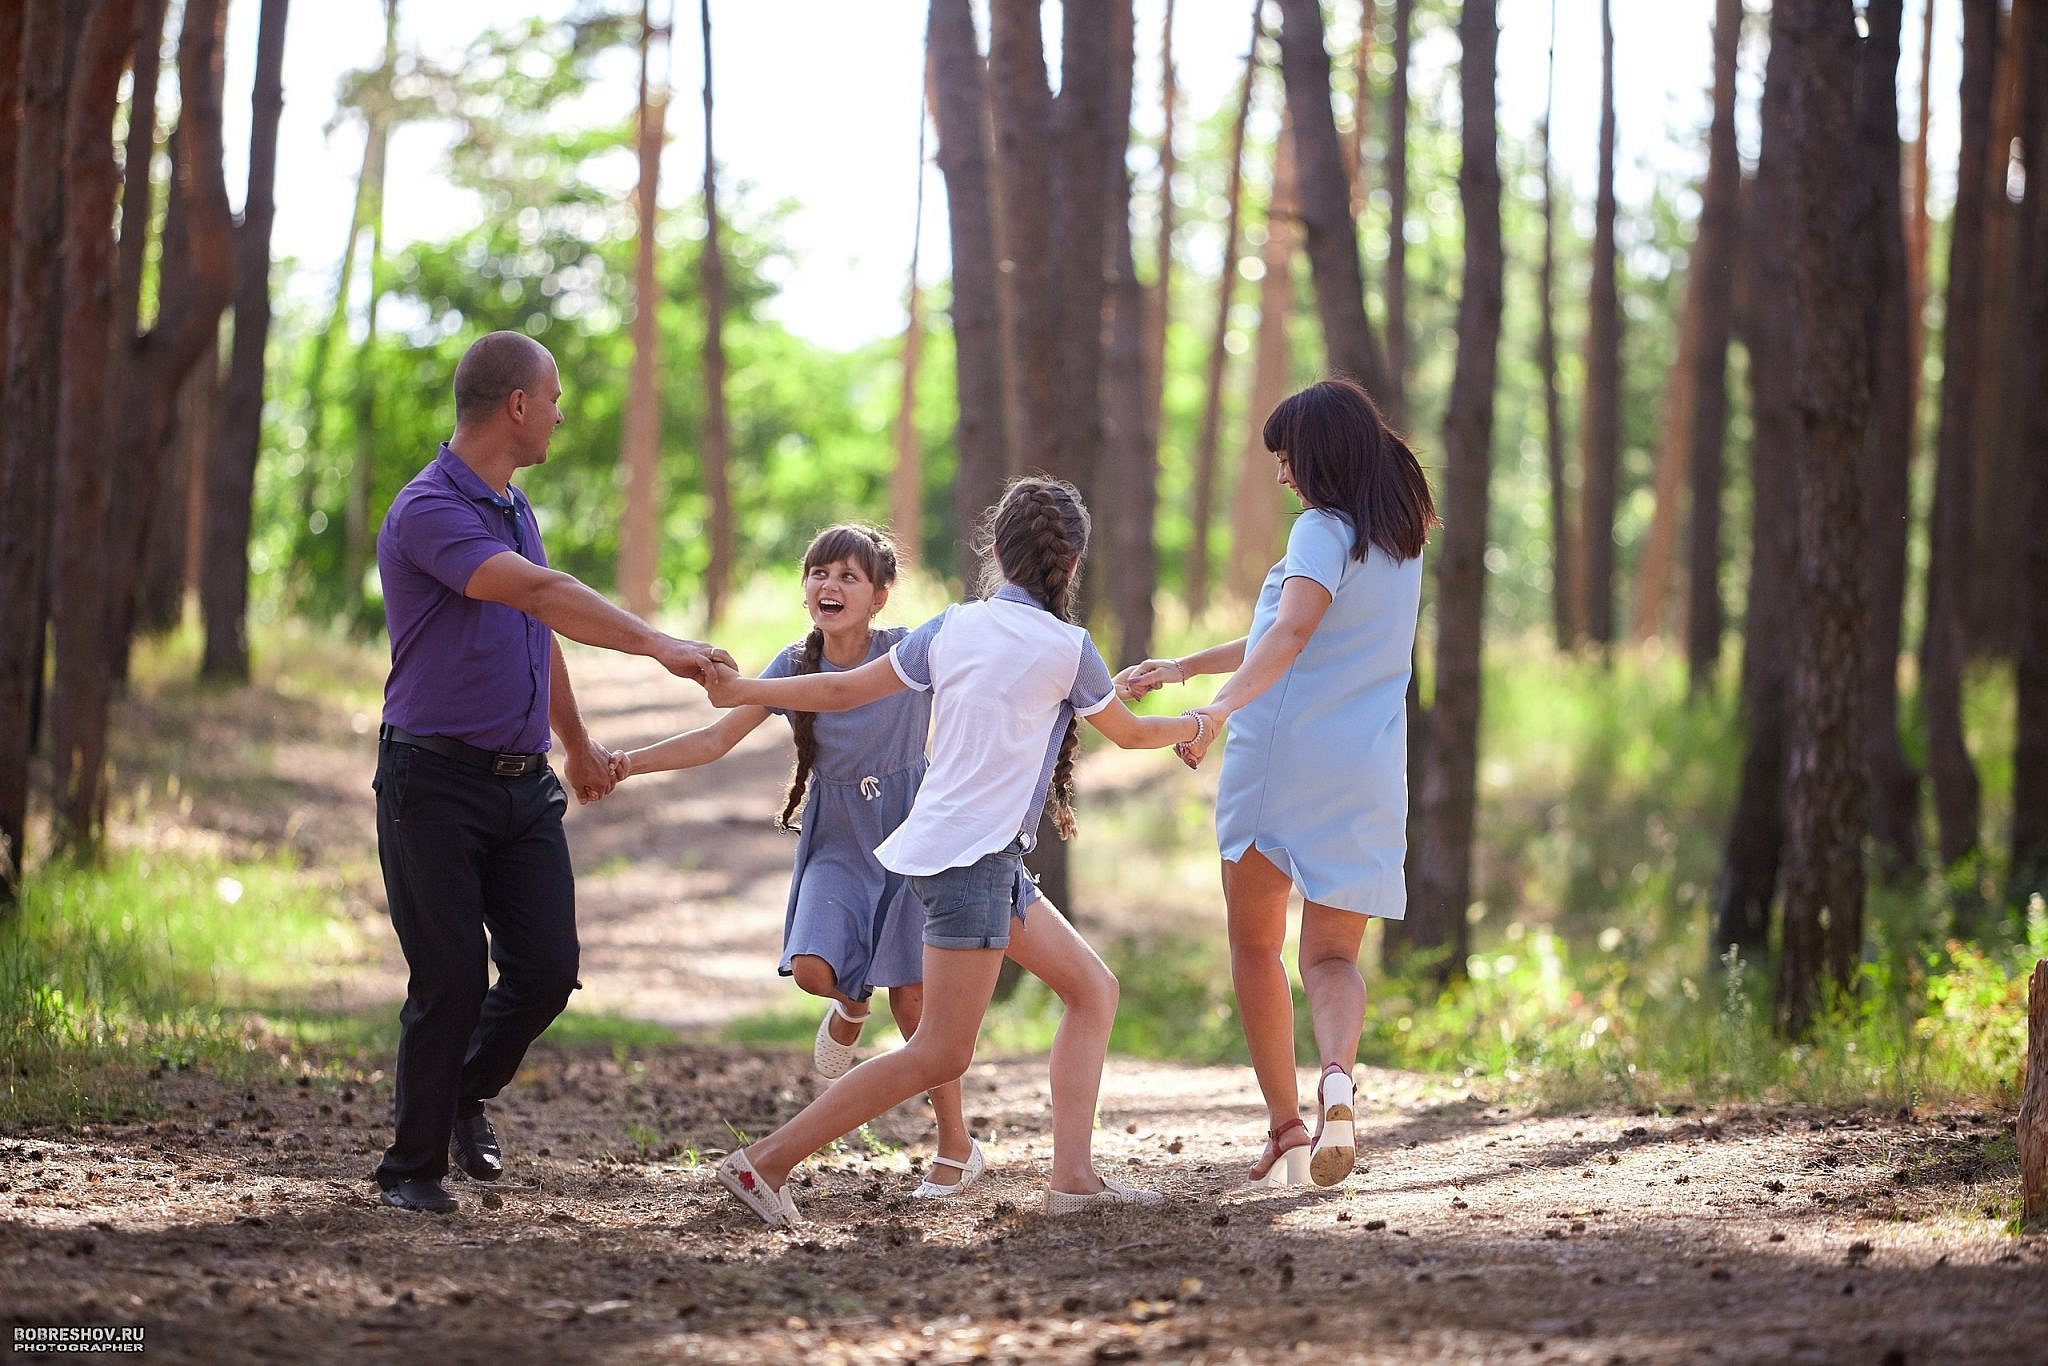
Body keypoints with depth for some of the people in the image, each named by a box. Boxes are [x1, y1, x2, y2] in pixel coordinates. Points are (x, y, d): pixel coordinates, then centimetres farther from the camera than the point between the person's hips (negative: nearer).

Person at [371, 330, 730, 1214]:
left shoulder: (515, 510, 15)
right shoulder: (429, 512, -16)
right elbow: (542, 594, -29)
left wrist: (578, 744, 37)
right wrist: (659, 647, -35)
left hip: (523, 783, 8)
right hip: (436, 783, -8)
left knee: (547, 968, 1)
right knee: (452, 980, -8)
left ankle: (468, 1095, 27)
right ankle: (413, 1164, 8)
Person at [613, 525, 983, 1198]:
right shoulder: (794, 667, -3)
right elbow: (717, 738, -4)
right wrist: (632, 762, -15)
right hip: (837, 844, 2)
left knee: (912, 998, -6)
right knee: (812, 966, -22)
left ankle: (958, 1147, 10)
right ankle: (850, 1005, 18)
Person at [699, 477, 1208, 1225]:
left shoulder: (953, 626, 6)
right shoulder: (1067, 647, -7)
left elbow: (844, 690, 8)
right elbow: (1129, 732, 10)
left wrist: (741, 690, 20)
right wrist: (1196, 725, 30)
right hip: (971, 855, -8)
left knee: (1093, 990, 13)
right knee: (940, 1054, -6)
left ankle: (1074, 1174, 6)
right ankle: (764, 1162, -7)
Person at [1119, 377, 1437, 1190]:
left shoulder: (1324, 531, -9)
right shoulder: (1404, 542, 16)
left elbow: (1292, 630, -28)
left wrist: (1223, 705, -42)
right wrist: (1182, 668, 28)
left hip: (1282, 756, -6)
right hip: (1367, 775, 6)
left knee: (1255, 944, 11)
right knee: (1333, 955, 6)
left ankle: (1285, 1124, 6)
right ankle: (1338, 1077, -24)